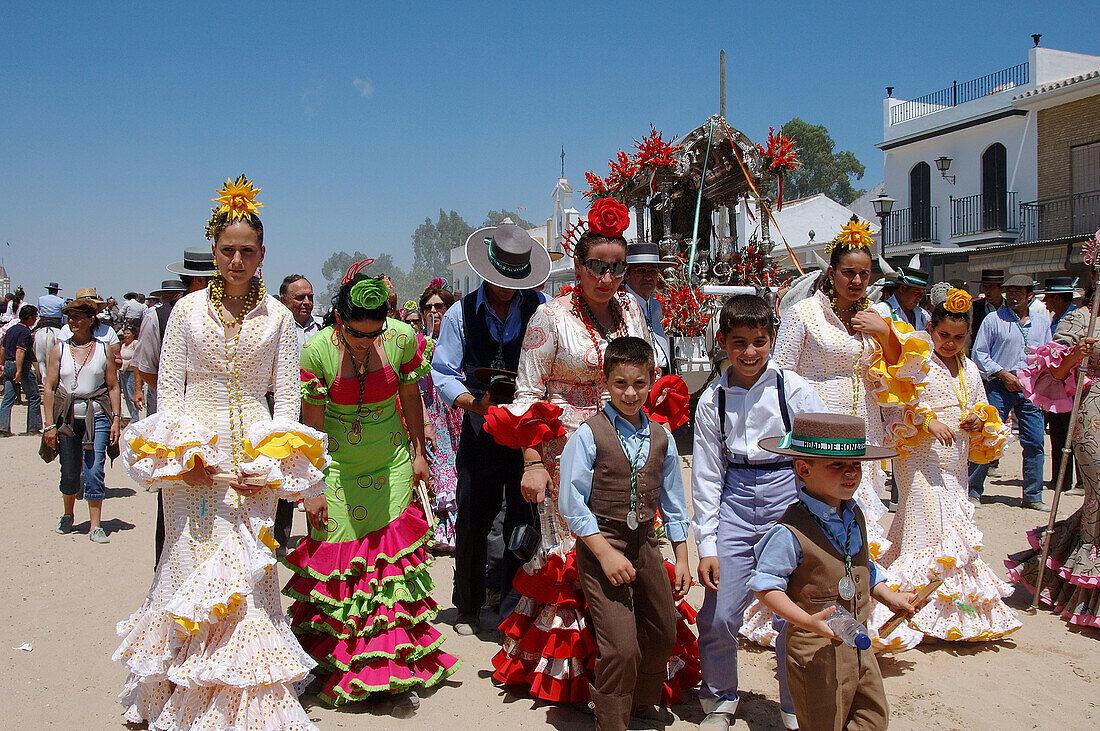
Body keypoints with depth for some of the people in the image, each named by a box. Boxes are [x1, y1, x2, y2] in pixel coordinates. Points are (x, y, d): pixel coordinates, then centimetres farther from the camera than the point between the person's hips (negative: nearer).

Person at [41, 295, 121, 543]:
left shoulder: (103, 349, 3)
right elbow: (49, 387, 3)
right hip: (67, 417, 1)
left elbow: (113, 387, 6)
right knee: (69, 472, 10)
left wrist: (115, 420, -1)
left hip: (97, 416, -1)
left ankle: (95, 525, -1)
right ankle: (68, 515, 34)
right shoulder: (60, 348, 4)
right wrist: (49, 424, -2)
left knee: (94, 470, -7)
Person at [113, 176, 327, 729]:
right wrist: (180, 453, -6)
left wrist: (271, 462, -6)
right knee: (193, 562, 1)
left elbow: (288, 395, 5)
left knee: (243, 568, -4)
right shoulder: (188, 309, 7)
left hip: (256, 454, 0)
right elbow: (167, 386, 7)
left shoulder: (278, 316, 6)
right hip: (189, 452, 1)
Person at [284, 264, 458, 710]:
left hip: (392, 465, 1)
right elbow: (311, 425, -9)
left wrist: (418, 453, 10)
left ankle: (398, 675, 9)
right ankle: (337, 667, 22)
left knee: (393, 559, 0)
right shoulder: (317, 350, -16)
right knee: (338, 559, 4)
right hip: (337, 469, -1)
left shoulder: (402, 339, -12)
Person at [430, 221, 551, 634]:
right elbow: (442, 371, 3)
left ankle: (516, 607, 17)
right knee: (473, 522, 8)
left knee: (525, 522, 1)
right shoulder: (461, 314, 3)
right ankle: (468, 608, 27)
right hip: (481, 429, 1)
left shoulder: (541, 309, 0)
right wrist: (474, 402, -14)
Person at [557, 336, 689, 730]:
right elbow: (571, 503, -12)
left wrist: (681, 557, 12)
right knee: (621, 647, -12)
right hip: (600, 543, -6)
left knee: (662, 636, 17)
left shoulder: (661, 438, 5)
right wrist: (606, 553, -17)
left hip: (646, 543, 6)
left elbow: (673, 502, 13)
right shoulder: (588, 435, -10)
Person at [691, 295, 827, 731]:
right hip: (735, 501, 2)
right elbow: (706, 476, 3)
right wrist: (707, 545, 0)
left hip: (787, 497, -1)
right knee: (717, 617, 1)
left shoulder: (794, 390, -4)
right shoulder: (713, 400, 1)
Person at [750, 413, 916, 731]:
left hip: (858, 644, 8)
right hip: (816, 653, -8)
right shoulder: (791, 532, -22)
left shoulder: (855, 517, 5)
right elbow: (765, 584, -20)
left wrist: (890, 597, 12)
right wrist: (807, 621, -28)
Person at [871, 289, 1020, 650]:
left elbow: (981, 409, 22)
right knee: (925, 527, -8)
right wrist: (928, 422, -23)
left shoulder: (969, 369, 13)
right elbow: (897, 406, -11)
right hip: (920, 460, -6)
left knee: (953, 528, 11)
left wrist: (979, 422, 0)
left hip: (954, 462, 7)